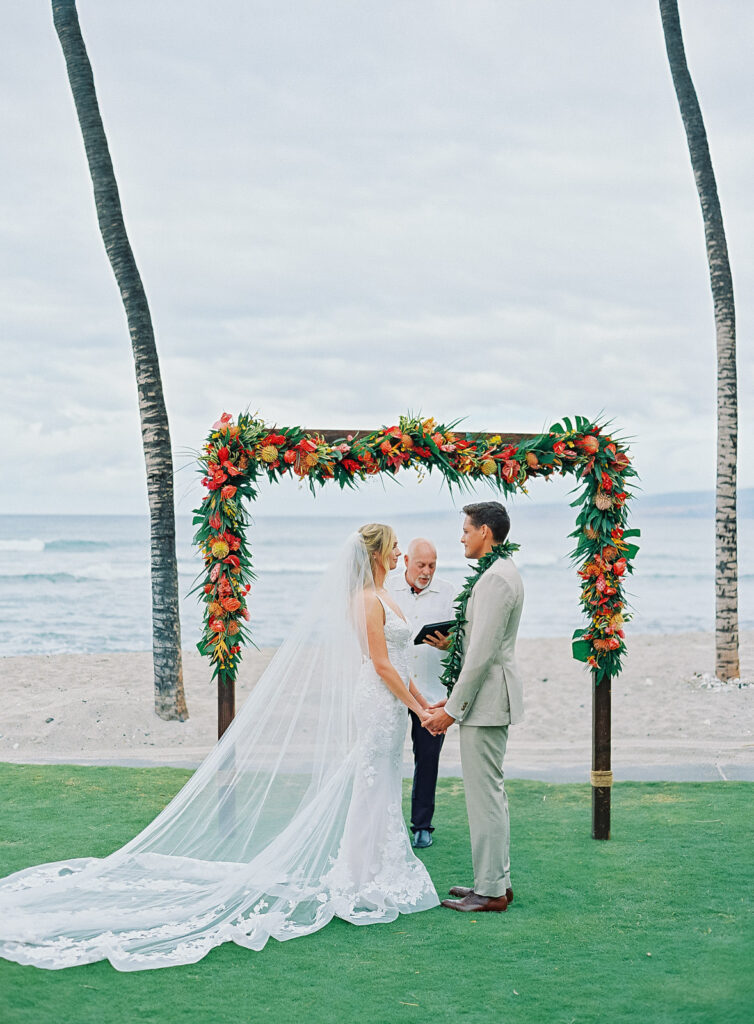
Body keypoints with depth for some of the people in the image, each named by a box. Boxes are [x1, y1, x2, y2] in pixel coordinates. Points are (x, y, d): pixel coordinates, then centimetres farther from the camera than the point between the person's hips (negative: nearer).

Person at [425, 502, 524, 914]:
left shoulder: (496, 579, -18)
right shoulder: (503, 573, 15)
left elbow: (482, 653, -22)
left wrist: (452, 709, -18)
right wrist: (452, 699, 19)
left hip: (486, 699, -11)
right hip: (489, 698, 11)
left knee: (484, 794, -5)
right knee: (491, 791, 15)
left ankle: (491, 891, 0)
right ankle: (495, 880, 23)